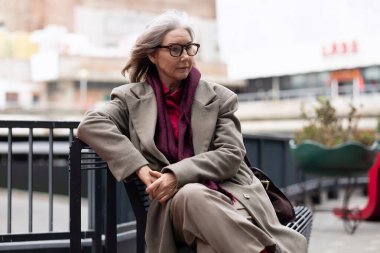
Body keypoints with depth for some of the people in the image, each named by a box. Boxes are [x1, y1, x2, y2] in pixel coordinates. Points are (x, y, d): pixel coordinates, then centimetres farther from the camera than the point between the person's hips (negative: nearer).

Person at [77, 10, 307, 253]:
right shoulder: (133, 99, 11)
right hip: (173, 203, 0)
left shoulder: (218, 97, 10)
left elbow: (231, 154, 1)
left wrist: (177, 175, -15)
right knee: (191, 195, -37)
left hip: (230, 194, 0)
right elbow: (91, 124, -6)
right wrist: (141, 168, -17)